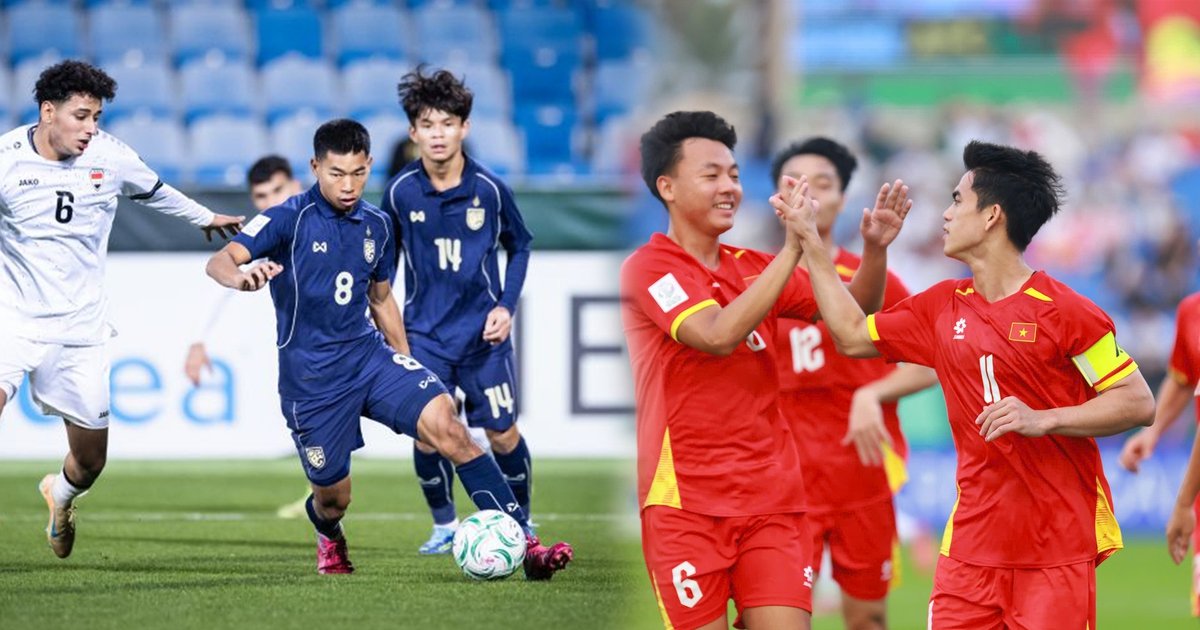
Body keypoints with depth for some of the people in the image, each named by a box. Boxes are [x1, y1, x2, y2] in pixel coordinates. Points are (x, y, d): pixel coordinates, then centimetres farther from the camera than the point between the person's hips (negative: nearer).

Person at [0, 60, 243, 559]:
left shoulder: (110, 158, -3)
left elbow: (153, 191, 19)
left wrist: (203, 218, 35)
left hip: (81, 328, 3)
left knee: (90, 462, 9)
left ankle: (60, 493, 46)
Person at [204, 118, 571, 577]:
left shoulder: (376, 226, 6)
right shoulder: (290, 219, -11)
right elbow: (219, 261, -22)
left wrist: (406, 364, 19)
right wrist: (242, 278, -45)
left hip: (368, 353, 3)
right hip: (311, 379, -3)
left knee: (444, 424, -21)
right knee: (334, 499, 4)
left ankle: (524, 543, -24)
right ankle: (329, 537, 47)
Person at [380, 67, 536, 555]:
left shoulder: (489, 189, -8)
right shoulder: (400, 192, -6)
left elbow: (519, 246, 7)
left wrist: (507, 305, -4)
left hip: (483, 333, -1)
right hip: (425, 334, 1)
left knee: (503, 435, 2)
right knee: (426, 434, -8)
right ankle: (444, 523, 15)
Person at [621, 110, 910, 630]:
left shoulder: (753, 267, 13)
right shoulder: (648, 268, -5)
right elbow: (717, 334, -21)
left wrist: (875, 249, -8)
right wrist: (791, 249, -23)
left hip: (772, 498, 5)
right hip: (685, 503, -5)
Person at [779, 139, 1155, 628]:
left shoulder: (1064, 312, -8)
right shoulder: (942, 307, 11)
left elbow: (1139, 403, -9)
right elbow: (852, 335, 21)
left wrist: (1042, 420, -20)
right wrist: (811, 243, 21)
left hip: (1059, 548, -5)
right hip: (971, 545, 5)